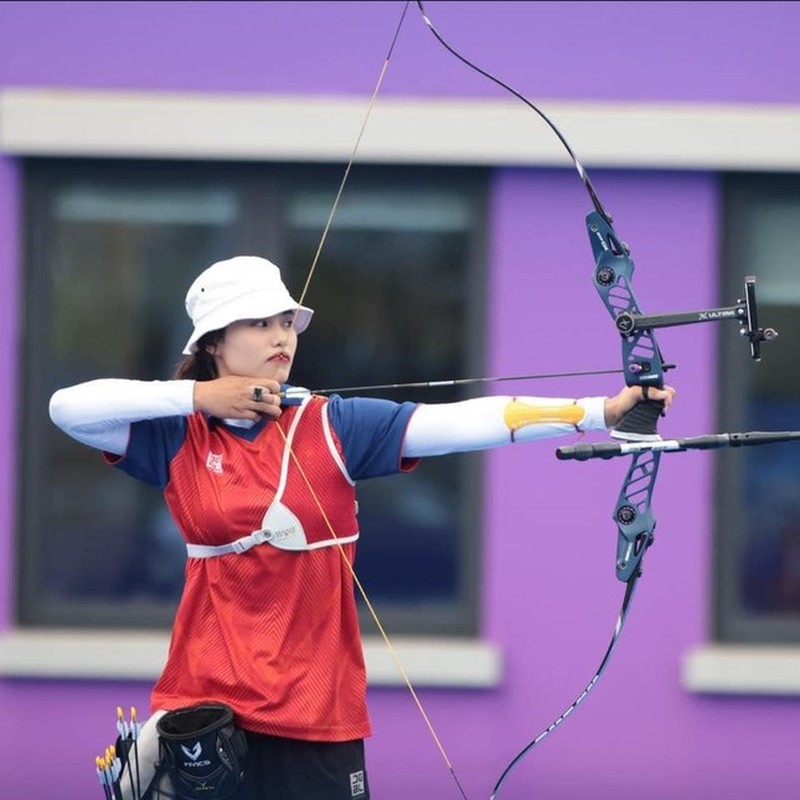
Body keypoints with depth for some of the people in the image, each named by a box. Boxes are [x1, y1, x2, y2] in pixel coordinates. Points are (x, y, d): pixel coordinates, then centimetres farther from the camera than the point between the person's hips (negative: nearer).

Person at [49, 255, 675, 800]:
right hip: (204, 702, 0)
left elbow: (459, 422, -11)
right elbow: (69, 408, -8)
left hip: (317, 706, 0)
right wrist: (194, 396, -11)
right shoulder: (178, 437, 2)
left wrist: (599, 411, -21)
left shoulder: (333, 426, -1)